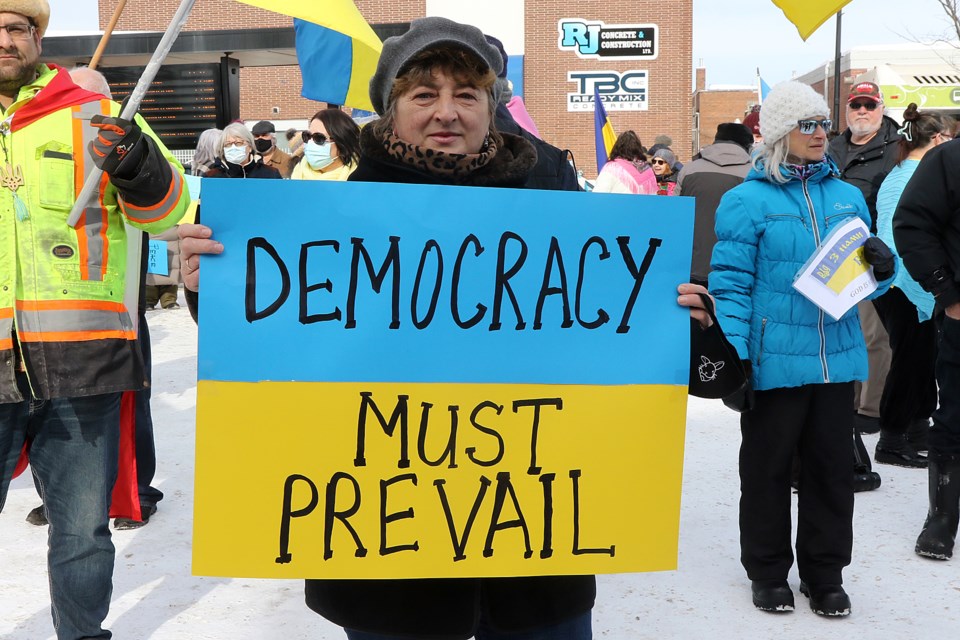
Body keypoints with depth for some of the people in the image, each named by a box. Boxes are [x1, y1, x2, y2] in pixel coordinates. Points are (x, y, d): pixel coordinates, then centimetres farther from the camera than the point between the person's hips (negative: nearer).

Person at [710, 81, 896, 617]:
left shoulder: (847, 197, 10)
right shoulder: (747, 201, -5)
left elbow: (866, 279, 16)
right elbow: (732, 285, -10)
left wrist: (884, 267, -7)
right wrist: (733, 355, -18)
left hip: (838, 357, 5)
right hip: (774, 360, -4)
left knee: (832, 466, 13)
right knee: (768, 467, 9)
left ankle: (825, 572, 29)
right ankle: (769, 571, 26)